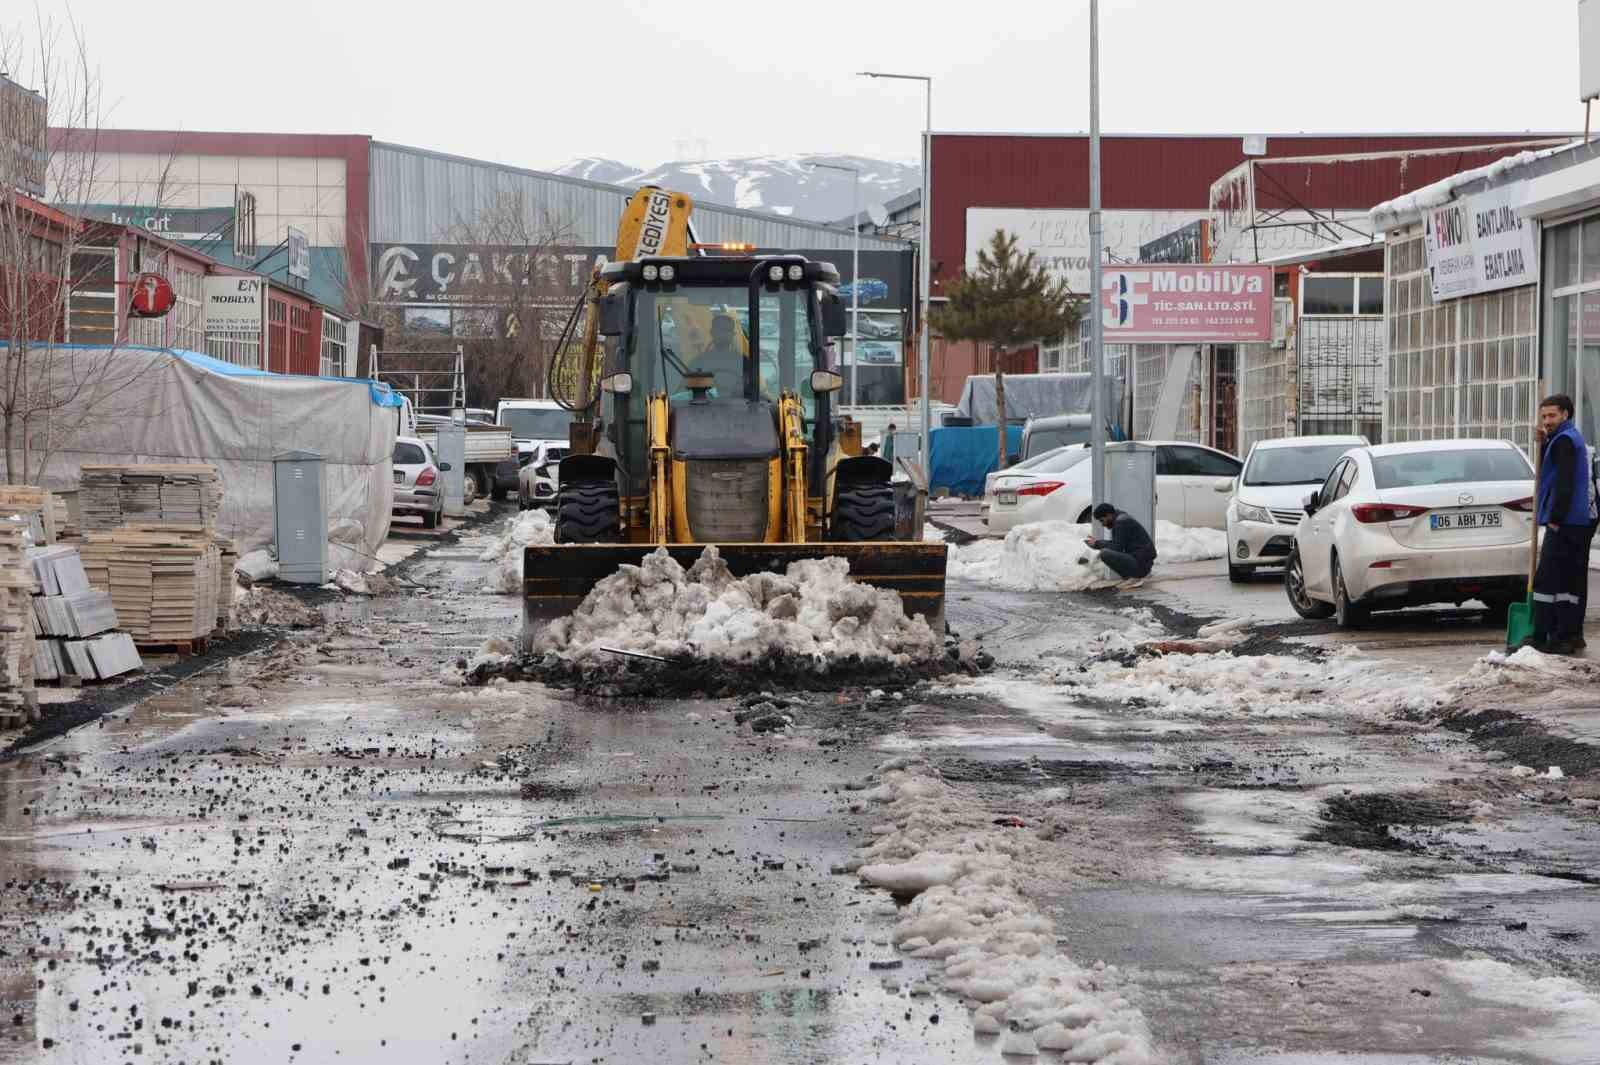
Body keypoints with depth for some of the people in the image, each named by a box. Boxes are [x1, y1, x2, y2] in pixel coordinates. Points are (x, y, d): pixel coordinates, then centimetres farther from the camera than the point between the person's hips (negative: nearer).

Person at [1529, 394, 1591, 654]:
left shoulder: (1565, 440, -12)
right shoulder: (1572, 438, 20)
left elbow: (1564, 482, -20)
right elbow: (1550, 471, 22)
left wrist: (1555, 518, -20)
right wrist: (1544, 443, 9)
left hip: (1563, 524, -11)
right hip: (1578, 523, 11)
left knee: (1547, 580, -10)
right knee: (1572, 581, 12)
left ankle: (1542, 638, -12)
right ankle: (1571, 634, 15)